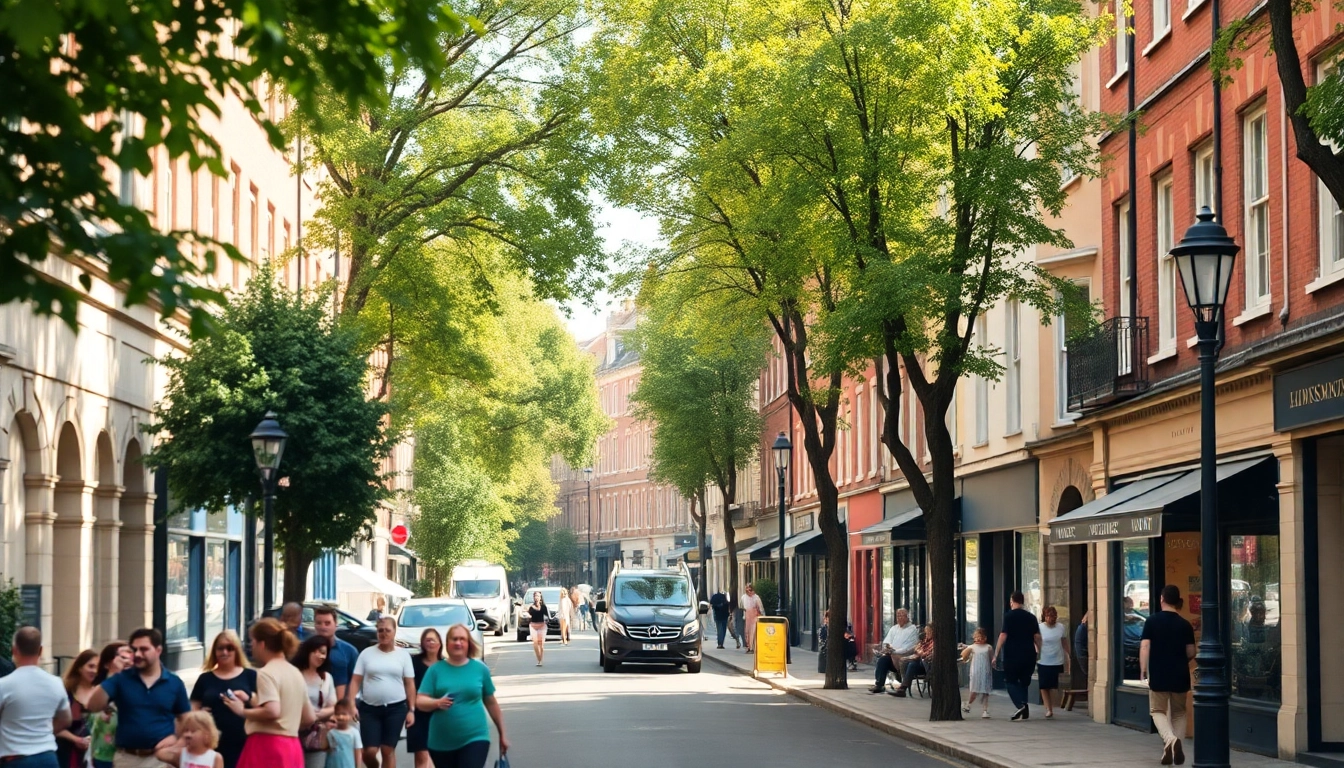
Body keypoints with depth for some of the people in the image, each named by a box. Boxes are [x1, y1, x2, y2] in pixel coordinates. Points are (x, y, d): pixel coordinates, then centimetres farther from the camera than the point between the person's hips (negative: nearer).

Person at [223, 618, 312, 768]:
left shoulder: (267, 673, -8)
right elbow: (309, 718, 20)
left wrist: (242, 711, -10)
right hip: (292, 748, 9)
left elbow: (272, 711, -23)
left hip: (267, 747, -9)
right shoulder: (296, 673, 17)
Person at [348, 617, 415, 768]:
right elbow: (355, 681, 2)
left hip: (396, 708, 0)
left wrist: (411, 710, -1)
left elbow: (409, 684, 5)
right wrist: (351, 705, -9)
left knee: (388, 750, 1)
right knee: (369, 751, -5)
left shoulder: (403, 654, 5)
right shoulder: (367, 653, 4)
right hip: (370, 708, 0)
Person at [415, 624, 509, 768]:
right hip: (441, 743, 2)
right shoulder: (436, 670, 2)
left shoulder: (480, 669, 4)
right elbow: (420, 701, -3)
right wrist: (437, 703, -25)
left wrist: (502, 734, 17)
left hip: (475, 739, -2)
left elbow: (491, 703, 12)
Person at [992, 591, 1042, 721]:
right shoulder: (1031, 617, 7)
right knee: (1024, 681, 15)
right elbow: (1037, 637, 5)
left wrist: (996, 655, -9)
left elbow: (1003, 636, -11)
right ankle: (1024, 712, 10)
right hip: (1029, 655, 4)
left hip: (1012, 655, -4)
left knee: (1010, 681, 4)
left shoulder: (1008, 616, -6)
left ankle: (1021, 704, -20)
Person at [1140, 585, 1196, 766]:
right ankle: (1178, 751, 9)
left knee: (1158, 711, 8)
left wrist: (1143, 670, -5)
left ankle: (1170, 739, -20)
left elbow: (1145, 646, -10)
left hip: (1159, 675, -2)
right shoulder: (1185, 625, 2)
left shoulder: (1152, 621, -4)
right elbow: (1191, 653, 4)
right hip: (1180, 676, 2)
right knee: (1178, 712, 17)